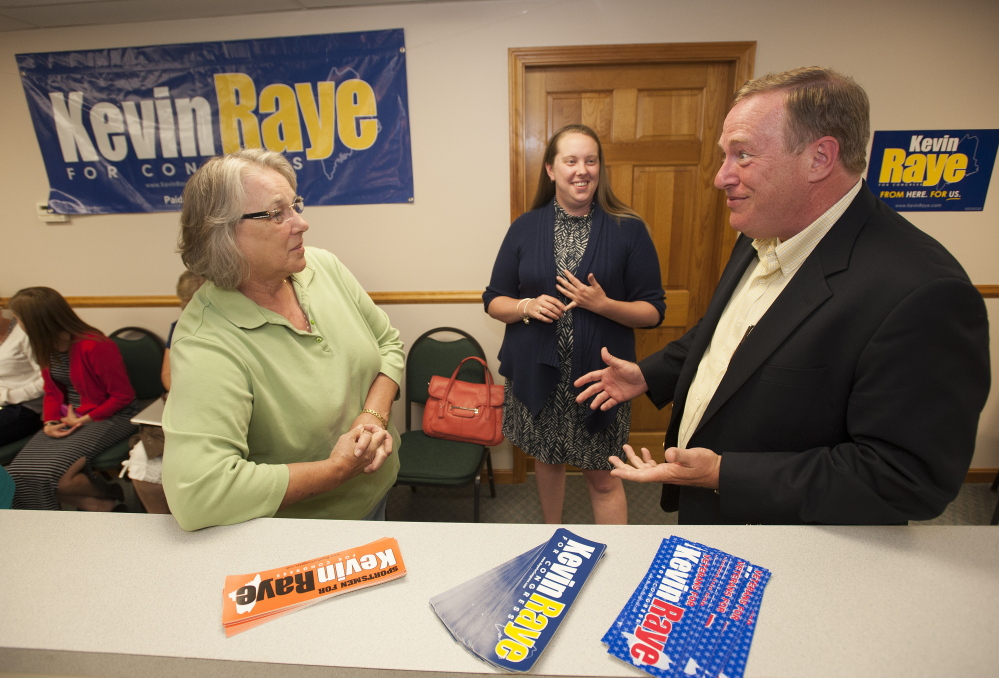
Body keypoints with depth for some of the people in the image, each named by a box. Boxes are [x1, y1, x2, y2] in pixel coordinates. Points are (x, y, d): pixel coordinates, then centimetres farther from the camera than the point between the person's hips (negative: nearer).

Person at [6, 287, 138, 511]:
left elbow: (123, 396, -16)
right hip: (68, 417, 8)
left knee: (54, 475, -21)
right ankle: (98, 507, 1)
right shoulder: (47, 347, 5)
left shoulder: (94, 346, -20)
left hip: (110, 417, -8)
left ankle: (109, 496, 10)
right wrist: (49, 422, -2)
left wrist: (85, 419, -15)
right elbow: (52, 391, 15)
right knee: (21, 472, -8)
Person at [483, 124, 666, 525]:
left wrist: (603, 304, -20)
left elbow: (654, 311, -3)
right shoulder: (525, 228, 2)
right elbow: (493, 300, 6)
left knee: (603, 477, 8)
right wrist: (526, 307, -15)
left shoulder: (628, 230, -3)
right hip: (536, 376, 3)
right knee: (546, 461, 20)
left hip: (599, 378, -2)